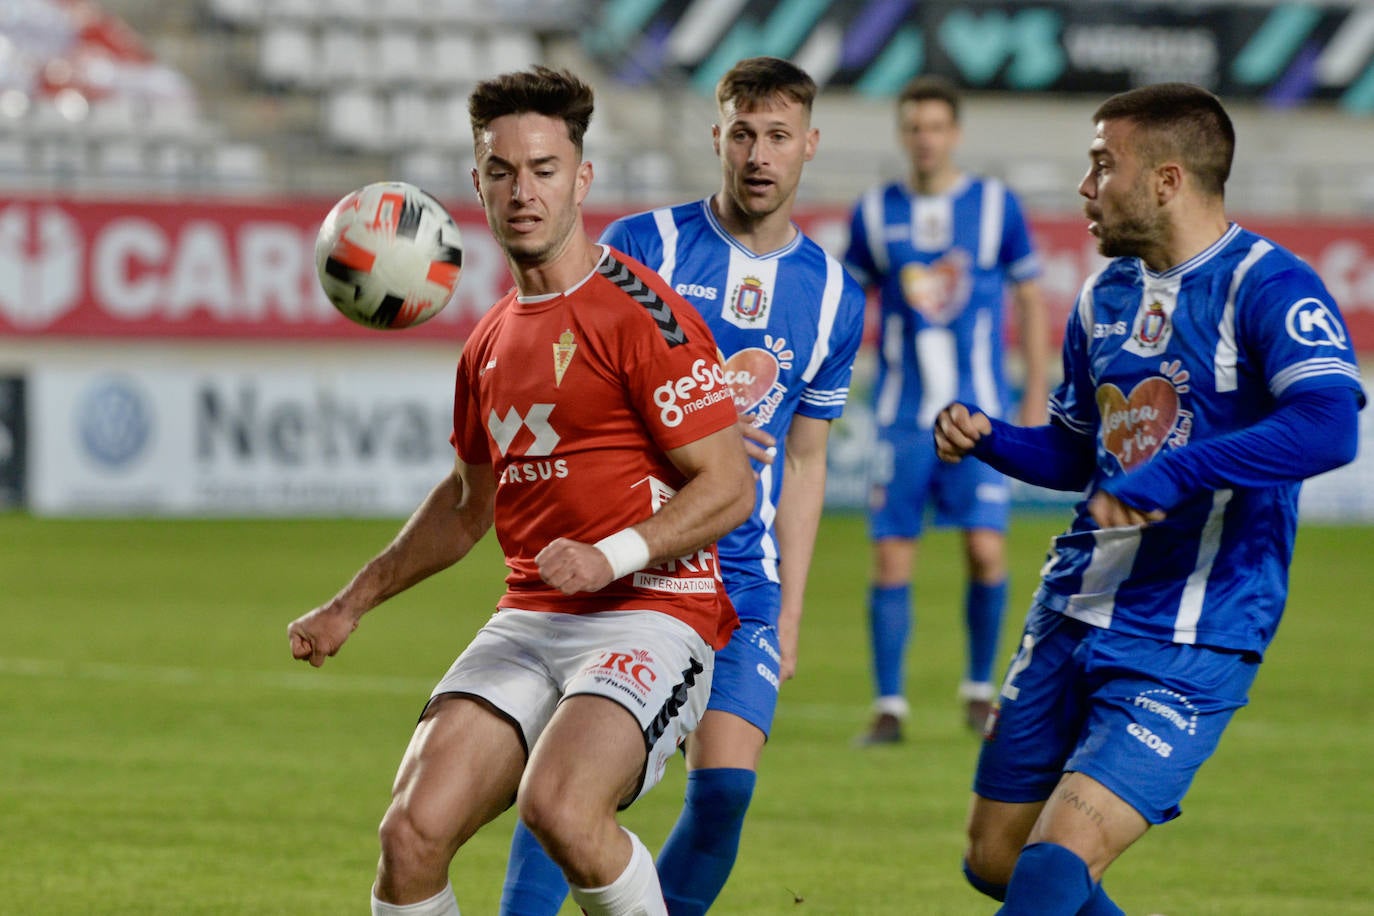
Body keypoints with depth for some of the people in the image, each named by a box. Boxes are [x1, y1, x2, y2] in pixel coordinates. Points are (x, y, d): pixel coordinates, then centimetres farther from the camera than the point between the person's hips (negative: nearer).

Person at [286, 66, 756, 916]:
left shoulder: (642, 313, -8)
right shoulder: (492, 341, 16)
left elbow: (730, 486, -11)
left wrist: (613, 556, -25)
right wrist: (352, 604, 33)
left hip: (651, 614, -7)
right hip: (530, 619, 7)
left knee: (559, 807, -32)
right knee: (414, 829, -11)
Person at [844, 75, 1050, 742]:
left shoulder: (996, 206, 2)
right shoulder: (875, 212, 5)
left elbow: (1031, 300, 8)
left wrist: (1036, 397, 4)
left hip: (979, 411, -1)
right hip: (902, 412, 1)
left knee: (986, 552, -9)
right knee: (892, 558, -4)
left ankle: (980, 688, 11)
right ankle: (889, 705, 4)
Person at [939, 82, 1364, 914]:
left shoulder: (1267, 287, -13)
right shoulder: (1104, 297, 12)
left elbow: (1329, 428, -30)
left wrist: (1165, 478, -33)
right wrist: (985, 437, 7)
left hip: (1185, 648, -8)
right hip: (1071, 620, 8)